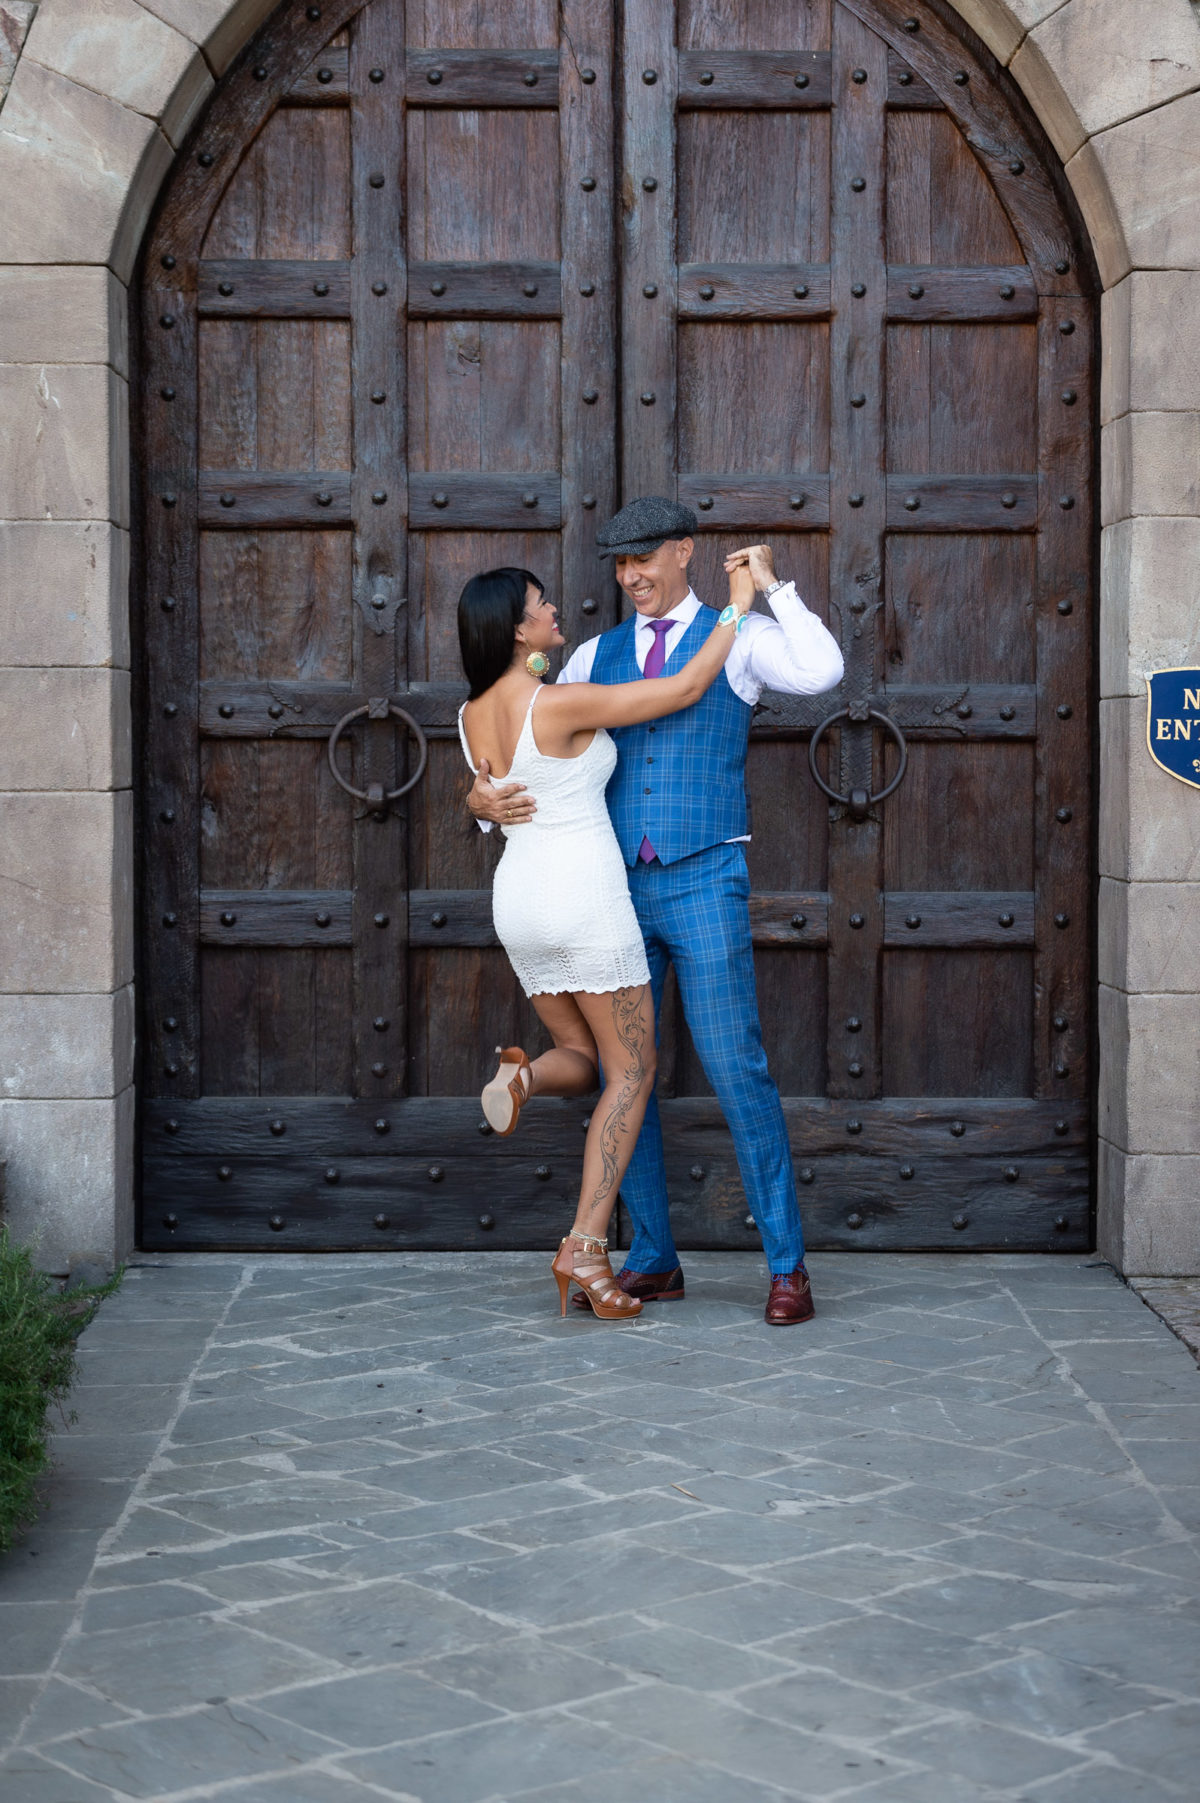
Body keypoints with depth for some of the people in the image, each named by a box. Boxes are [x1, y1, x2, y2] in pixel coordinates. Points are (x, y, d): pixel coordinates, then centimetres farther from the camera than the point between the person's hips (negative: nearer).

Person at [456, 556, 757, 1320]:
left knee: (583, 1058, 22)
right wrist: (740, 604, -1)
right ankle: (586, 1246, -7)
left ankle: (525, 1074, -15)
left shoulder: (473, 717, 5)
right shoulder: (563, 703, -16)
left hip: (519, 899, 7)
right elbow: (686, 688, -12)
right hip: (585, 900, -7)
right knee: (631, 1071, 4)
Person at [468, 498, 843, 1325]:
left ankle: (787, 1265, 0)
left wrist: (774, 586, -10)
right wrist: (485, 797, -9)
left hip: (705, 885, -4)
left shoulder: (737, 637, 2)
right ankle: (653, 1259, 16)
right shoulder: (598, 657, 14)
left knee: (737, 1071, -8)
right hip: (621, 889, 5)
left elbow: (821, 673, -20)